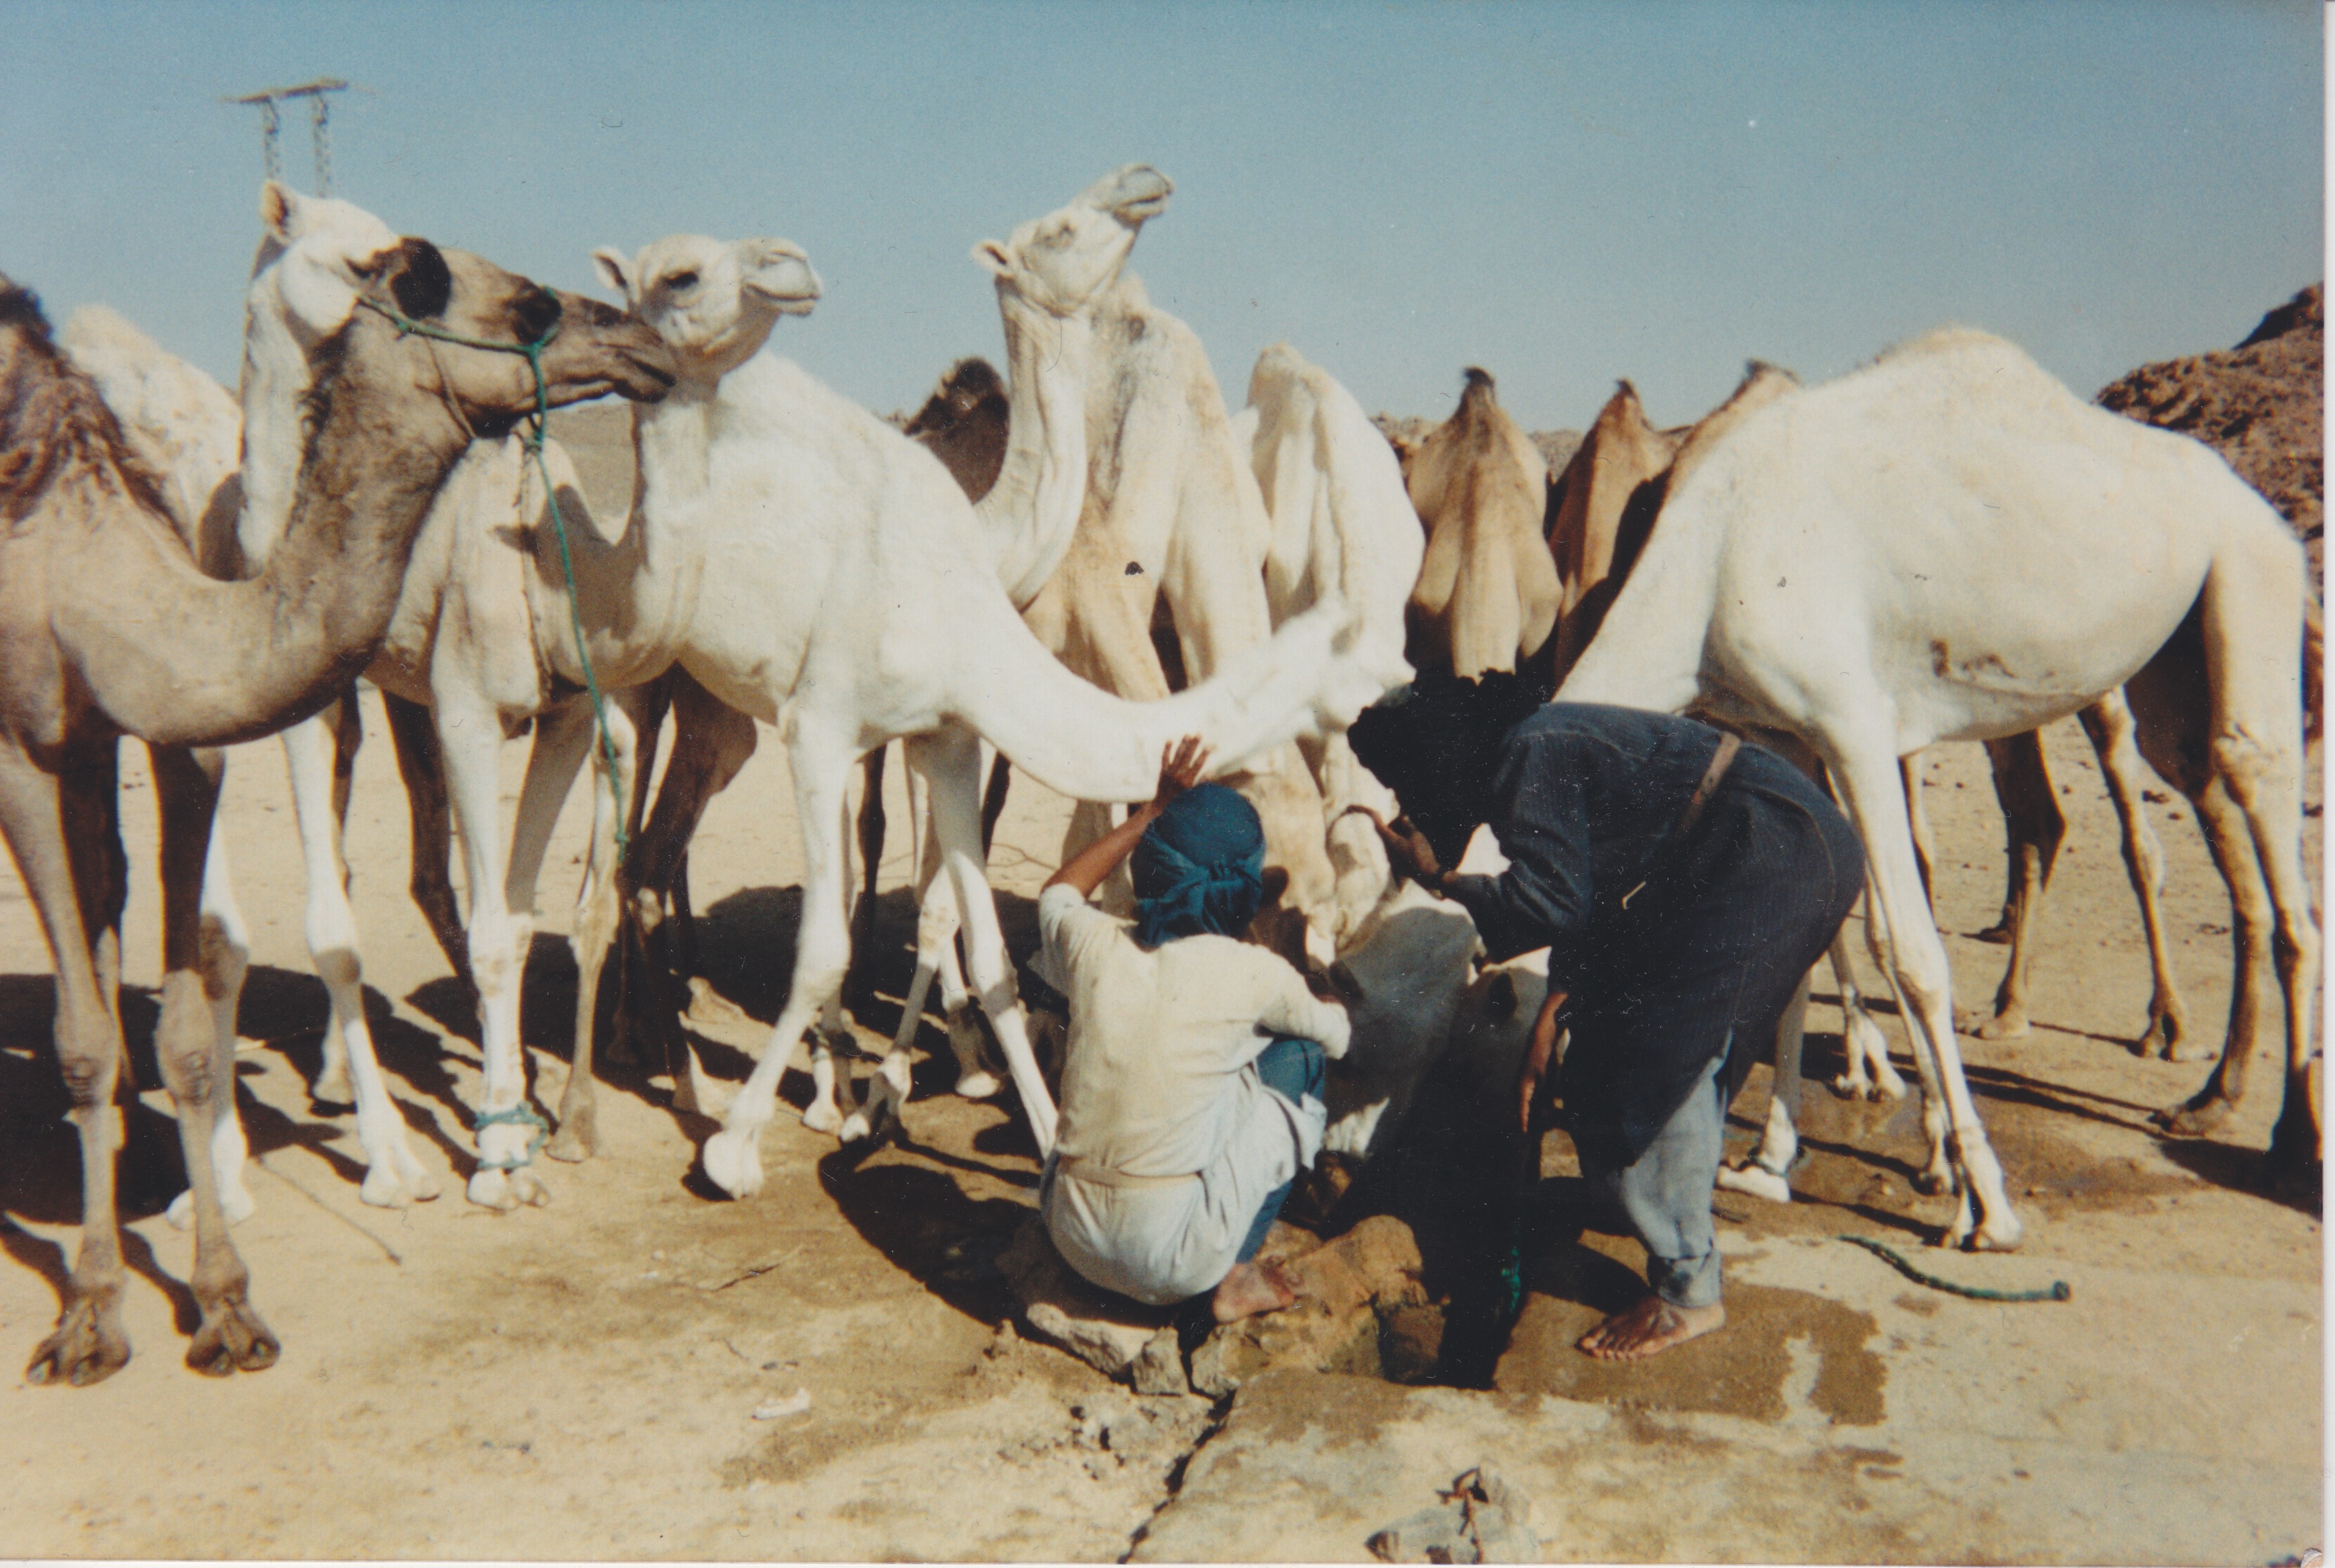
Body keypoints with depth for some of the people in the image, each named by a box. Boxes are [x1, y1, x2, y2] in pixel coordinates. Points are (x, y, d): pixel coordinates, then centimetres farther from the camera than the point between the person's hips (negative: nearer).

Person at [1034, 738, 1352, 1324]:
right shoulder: (1254, 974, -12)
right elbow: (1337, 1036, 11)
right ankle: (1234, 1277, 13)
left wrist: (1155, 810, 26)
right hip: (1175, 1259, -4)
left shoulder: (1094, 946, -3)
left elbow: (1059, 890, 24)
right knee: (1299, 1056, 12)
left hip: (1070, 1237, 5)